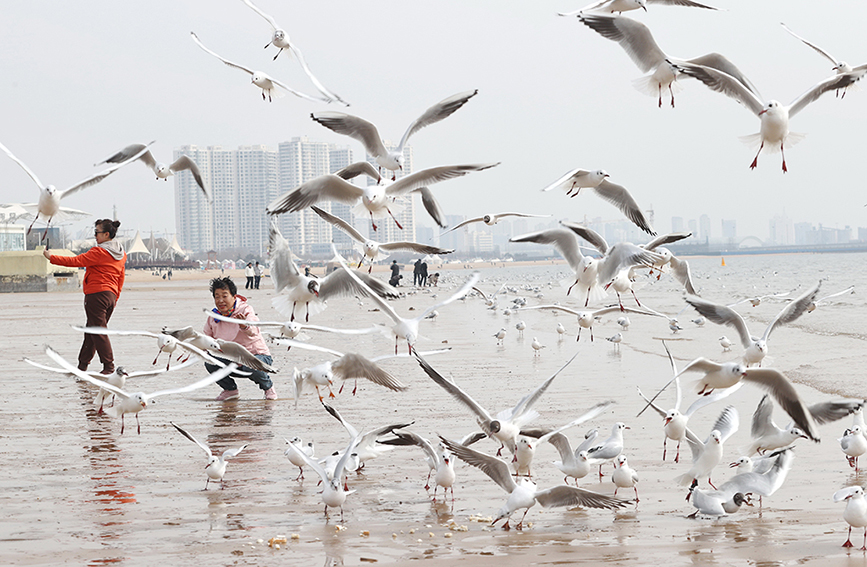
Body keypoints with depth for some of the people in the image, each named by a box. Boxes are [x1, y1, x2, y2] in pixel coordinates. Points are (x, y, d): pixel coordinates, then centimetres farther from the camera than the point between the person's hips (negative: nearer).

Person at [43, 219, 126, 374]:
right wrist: (115, 298, 26)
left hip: (96, 294, -9)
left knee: (98, 332, -5)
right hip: (111, 295, 9)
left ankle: (109, 366, -9)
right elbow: (121, 277, 18)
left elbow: (76, 261, -16)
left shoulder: (99, 252, -15)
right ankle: (82, 365, 18)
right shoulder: (121, 254, 12)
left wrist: (52, 258, -11)